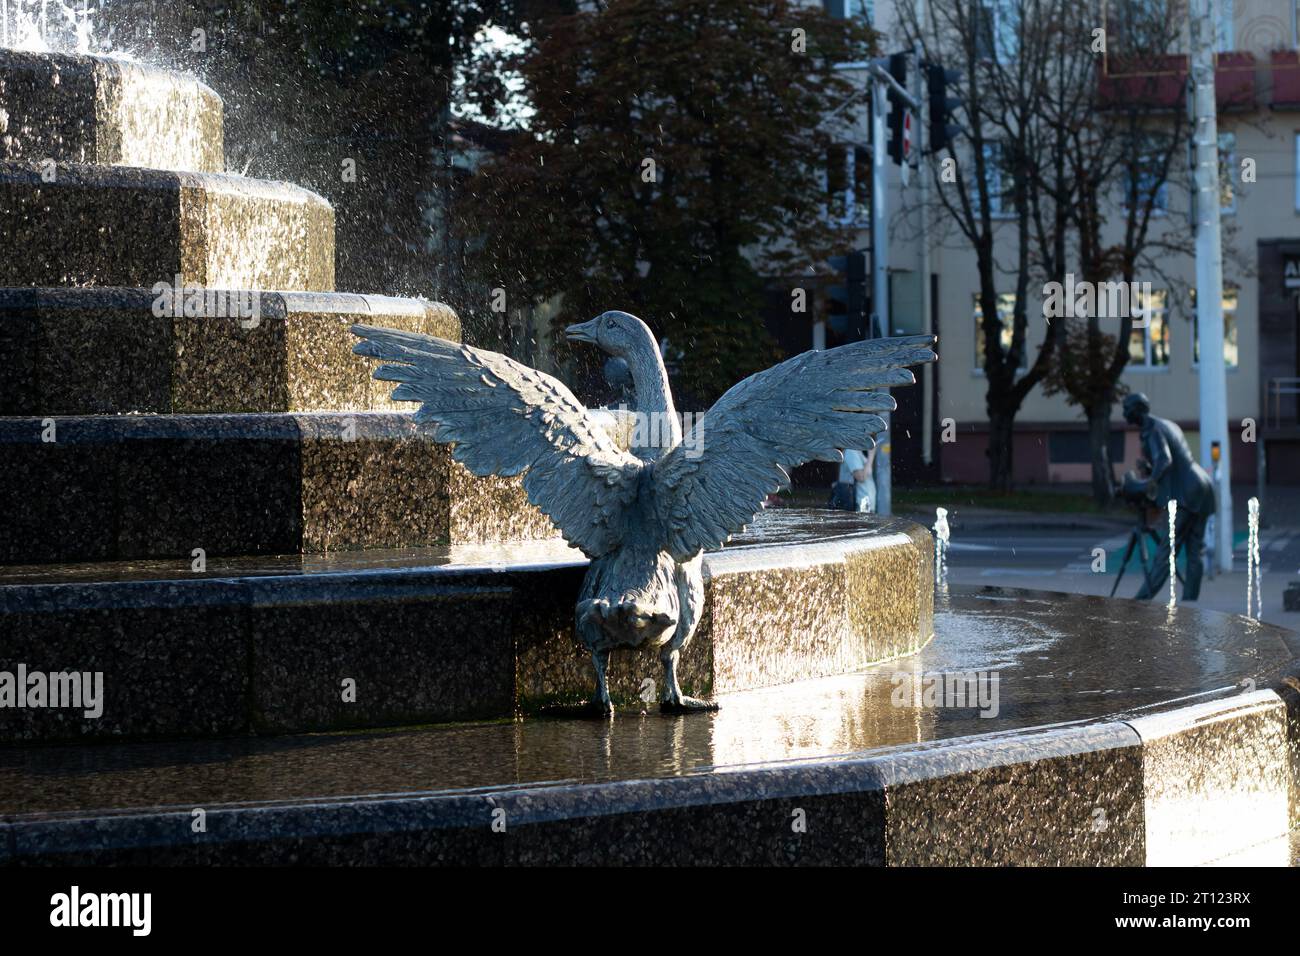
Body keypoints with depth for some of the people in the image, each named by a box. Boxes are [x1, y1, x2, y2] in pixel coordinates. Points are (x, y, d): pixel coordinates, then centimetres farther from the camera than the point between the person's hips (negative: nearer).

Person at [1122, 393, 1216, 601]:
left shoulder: (1153, 430, -10)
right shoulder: (1168, 424, 19)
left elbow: (1165, 460, -26)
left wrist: (1153, 480, -40)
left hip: (1184, 494, -9)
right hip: (1201, 489, 9)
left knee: (1166, 550, -12)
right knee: (1195, 550, 5)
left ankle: (1145, 597, -14)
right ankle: (1190, 600, 4)